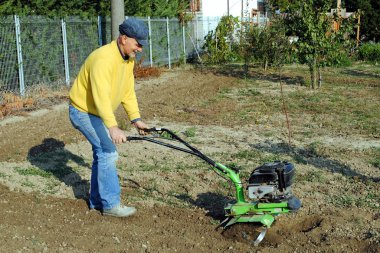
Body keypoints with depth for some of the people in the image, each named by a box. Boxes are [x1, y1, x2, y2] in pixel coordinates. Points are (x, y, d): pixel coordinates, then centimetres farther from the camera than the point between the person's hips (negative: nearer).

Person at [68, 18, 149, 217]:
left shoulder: (128, 59, 0)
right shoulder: (104, 59, -31)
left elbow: (128, 92, 5)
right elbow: (101, 96, -40)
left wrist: (136, 119, -3)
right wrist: (113, 127, -48)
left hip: (98, 112, 10)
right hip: (84, 111, -10)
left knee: (102, 153, 14)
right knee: (108, 152, -13)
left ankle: (97, 201, 27)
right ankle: (111, 204, -3)